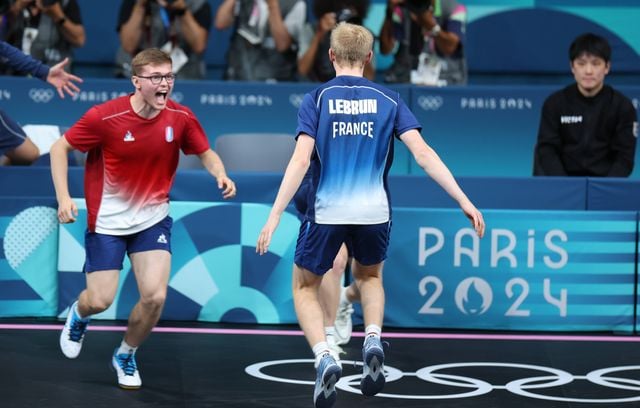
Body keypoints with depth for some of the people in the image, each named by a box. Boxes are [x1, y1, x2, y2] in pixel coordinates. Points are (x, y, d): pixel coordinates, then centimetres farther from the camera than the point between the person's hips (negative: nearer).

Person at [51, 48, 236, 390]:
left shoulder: (180, 117, -10)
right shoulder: (104, 117, -19)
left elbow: (205, 152, 6)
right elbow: (60, 147, -8)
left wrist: (221, 175, -16)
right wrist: (63, 197, -18)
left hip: (153, 219, 2)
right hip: (107, 220, -2)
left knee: (155, 296, -11)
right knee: (100, 301, -5)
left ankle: (125, 356, 19)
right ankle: (78, 314, 37)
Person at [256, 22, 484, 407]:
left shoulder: (317, 99, -3)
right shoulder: (388, 99, 2)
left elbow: (301, 161, -13)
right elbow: (423, 153, -7)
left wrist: (274, 218, -13)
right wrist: (464, 201, -6)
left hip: (326, 212, -2)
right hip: (374, 212, 2)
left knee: (305, 287, 17)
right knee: (369, 276, 31)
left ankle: (324, 358, -7)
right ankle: (373, 341, 5)